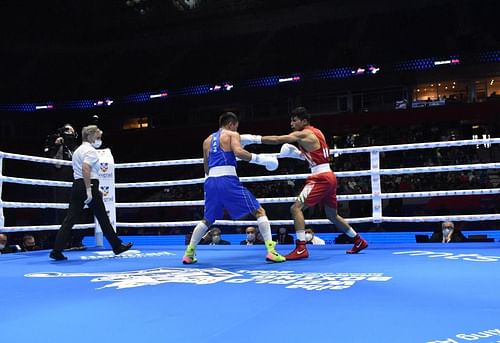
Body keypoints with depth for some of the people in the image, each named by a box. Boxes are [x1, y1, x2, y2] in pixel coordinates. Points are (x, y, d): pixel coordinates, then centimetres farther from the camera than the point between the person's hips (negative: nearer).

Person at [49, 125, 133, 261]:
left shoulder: (78, 150, 22)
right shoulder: (91, 150, -8)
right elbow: (85, 169, -23)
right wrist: (89, 190, -25)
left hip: (76, 185, 8)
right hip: (89, 185, -8)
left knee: (70, 219, 2)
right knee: (103, 218, 3)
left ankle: (57, 250, -4)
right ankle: (117, 246, 13)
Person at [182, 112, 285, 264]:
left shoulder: (207, 140, 25)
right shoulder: (232, 134, 8)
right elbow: (238, 152, -13)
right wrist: (260, 158, -6)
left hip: (211, 182, 6)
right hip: (227, 180, -6)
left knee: (207, 220, 25)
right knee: (259, 212, 2)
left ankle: (189, 253, 21)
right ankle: (271, 251, -9)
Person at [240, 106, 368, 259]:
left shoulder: (304, 134, -10)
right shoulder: (315, 132, 17)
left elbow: (278, 140, -17)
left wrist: (254, 139, -18)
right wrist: (295, 153, 11)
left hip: (320, 178, -10)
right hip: (329, 177, 10)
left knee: (296, 208, -13)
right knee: (332, 214, 22)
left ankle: (301, 248, -18)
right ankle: (359, 241, 33)